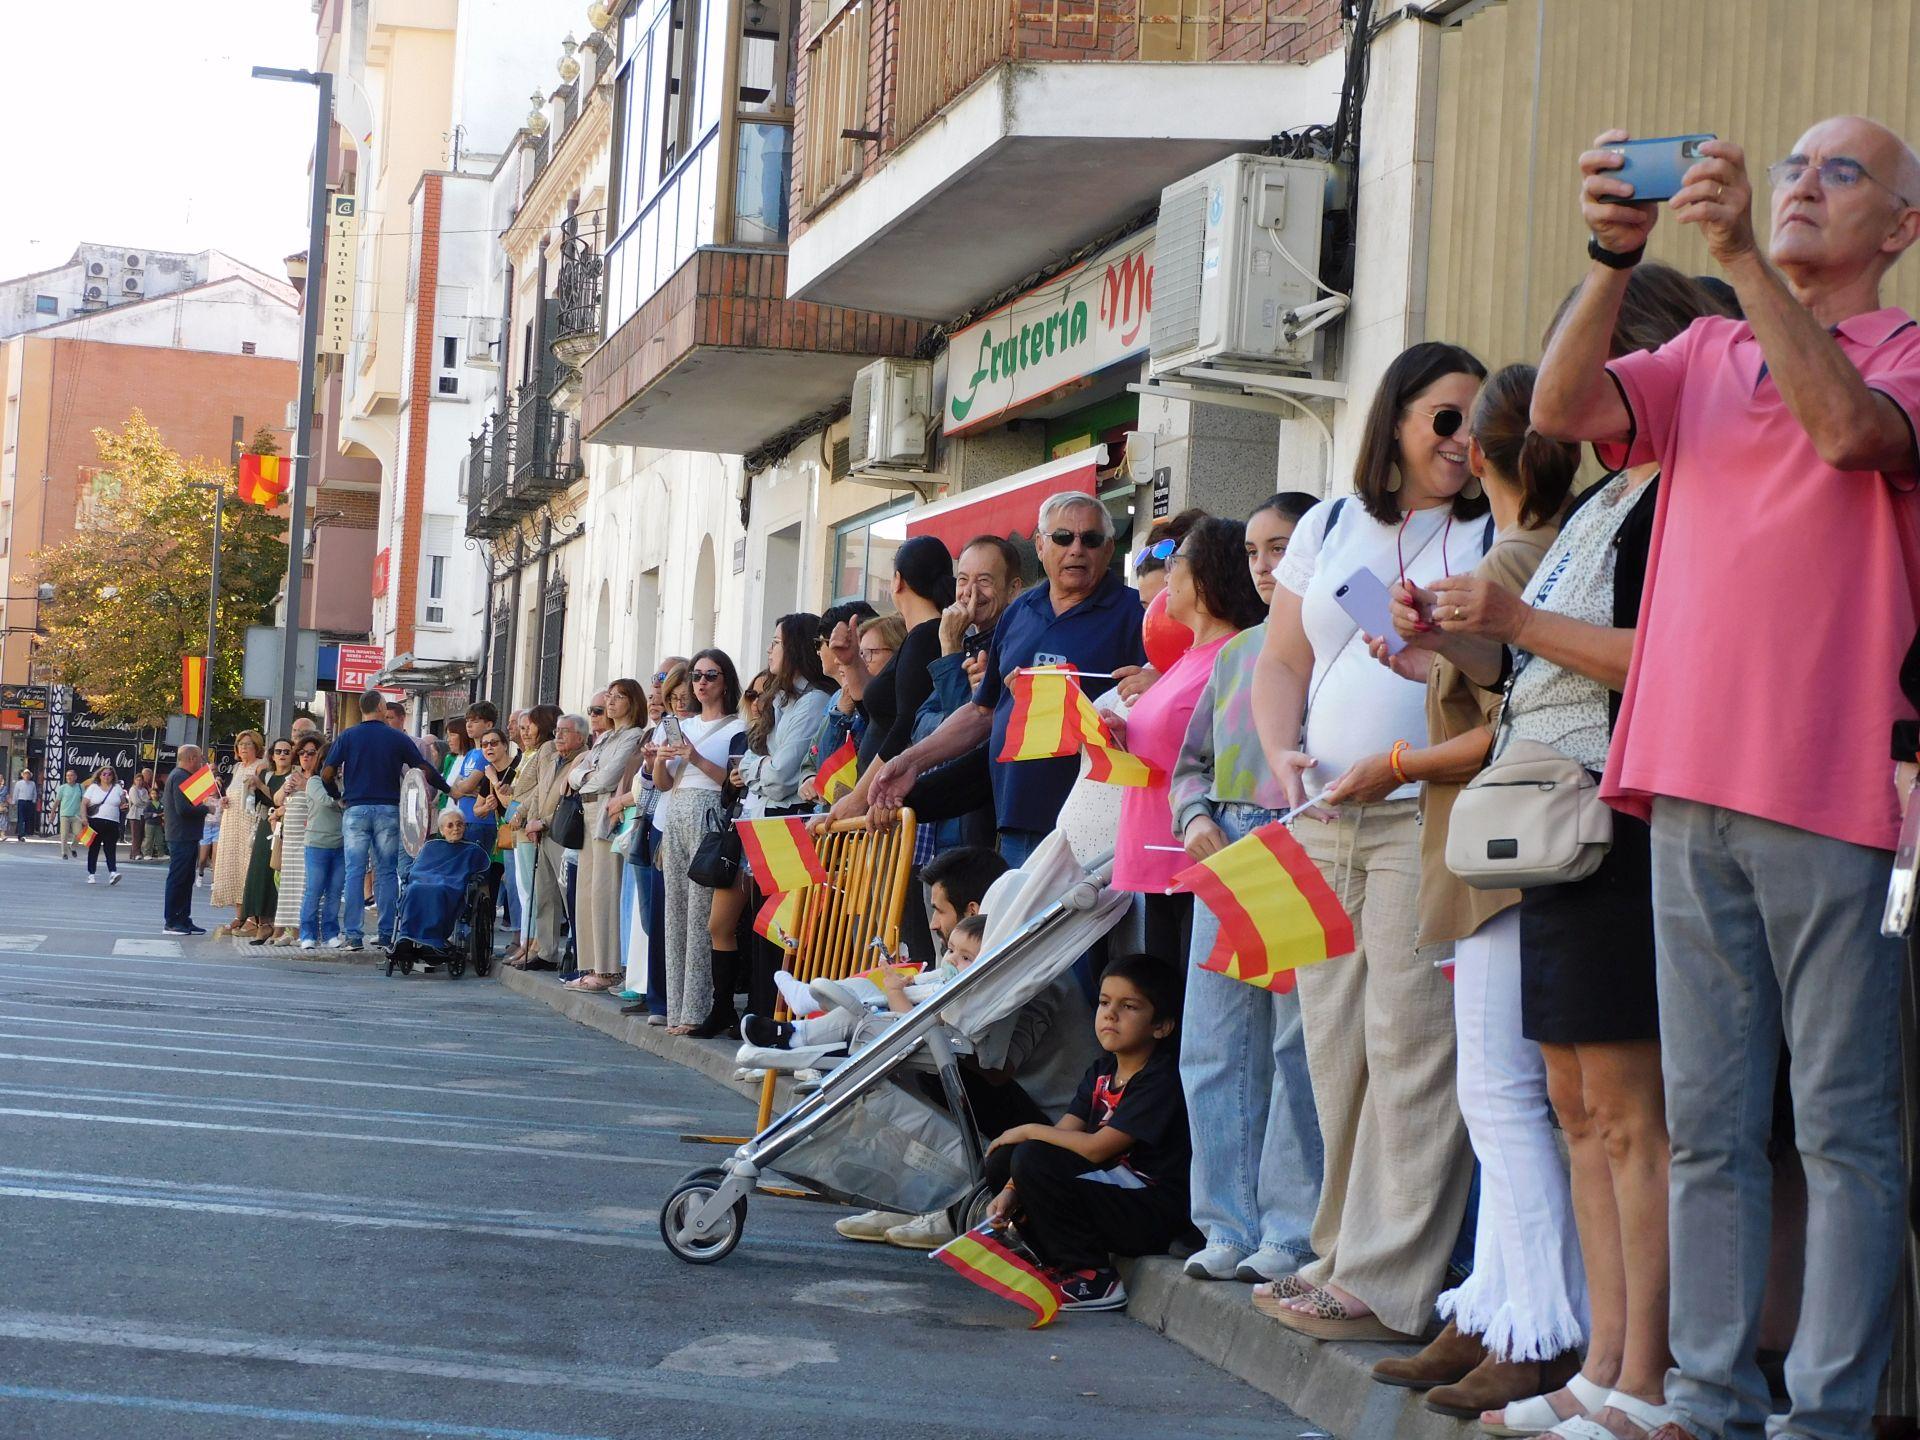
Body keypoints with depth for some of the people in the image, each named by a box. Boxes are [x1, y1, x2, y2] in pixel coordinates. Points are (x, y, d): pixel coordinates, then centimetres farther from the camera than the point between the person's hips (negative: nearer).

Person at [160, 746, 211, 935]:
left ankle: (183, 920, 17)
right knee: (177, 879, -6)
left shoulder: (177, 775, 19)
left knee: (186, 880, 13)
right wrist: (207, 808, -13)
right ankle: (171, 923, -3)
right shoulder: (180, 777, -14)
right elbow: (183, 808, -23)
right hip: (183, 836, -11)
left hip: (186, 836, 11)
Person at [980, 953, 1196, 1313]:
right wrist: (1010, 1191, -7)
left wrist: (1029, 1131, -8)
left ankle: (1094, 1280, -15)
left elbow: (1096, 1148, -22)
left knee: (1033, 1159, -24)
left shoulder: (1161, 1081, -16)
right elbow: (1064, 1132, 6)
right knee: (1002, 1160, 3)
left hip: (1155, 1213, -9)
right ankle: (1056, 1261, 7)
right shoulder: (1103, 1071, 11)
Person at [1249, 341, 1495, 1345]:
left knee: (1411, 1042, -8)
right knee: (1332, 1042, 6)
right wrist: (1282, 753, 1)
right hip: (1322, 818, 5)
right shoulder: (1327, 527, 18)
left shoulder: (1497, 535, 2)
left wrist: (1402, 761, -18)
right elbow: (1280, 663, 19)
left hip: (1429, 817, -5)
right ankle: (1343, 1251, 15)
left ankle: (1386, 1282, -5)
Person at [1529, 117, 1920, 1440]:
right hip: (1692, 785, 5)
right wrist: (1616, 256, -12)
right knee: (1707, 1120, 8)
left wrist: (1740, 253, -22)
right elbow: (1561, 408, 1)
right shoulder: (1705, 354, 17)